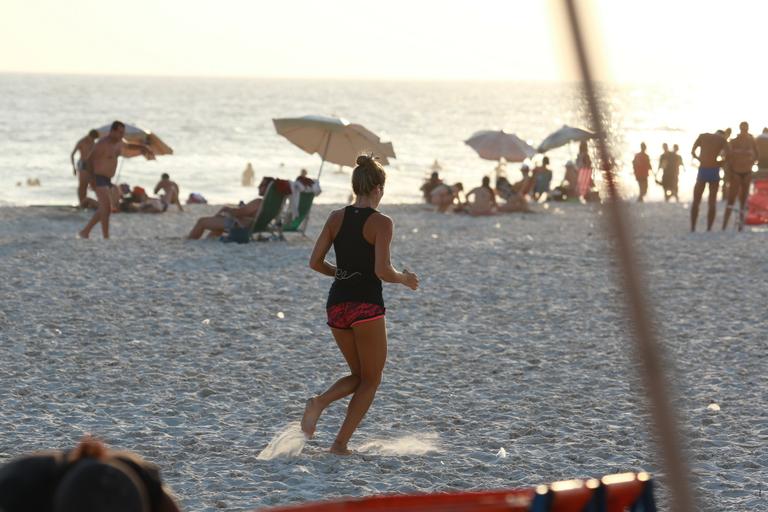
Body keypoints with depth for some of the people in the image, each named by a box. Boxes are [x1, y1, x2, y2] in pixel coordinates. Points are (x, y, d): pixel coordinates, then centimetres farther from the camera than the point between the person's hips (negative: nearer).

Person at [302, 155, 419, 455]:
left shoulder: (336, 218, 5)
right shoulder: (381, 223, -10)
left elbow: (315, 263, 5)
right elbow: (382, 271, -17)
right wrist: (405, 279, 2)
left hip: (336, 304, 5)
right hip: (367, 306, -5)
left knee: (359, 375, 21)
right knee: (371, 380, 11)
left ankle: (320, 402, -7)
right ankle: (341, 443, 2)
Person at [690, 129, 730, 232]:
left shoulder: (702, 136, 10)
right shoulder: (723, 139, 5)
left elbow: (693, 152, 6)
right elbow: (726, 157, -10)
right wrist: (718, 162, 8)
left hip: (702, 170, 1)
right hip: (714, 170, -1)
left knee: (696, 201, 12)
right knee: (712, 202, 7)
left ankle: (692, 228, 5)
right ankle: (709, 229, 0)